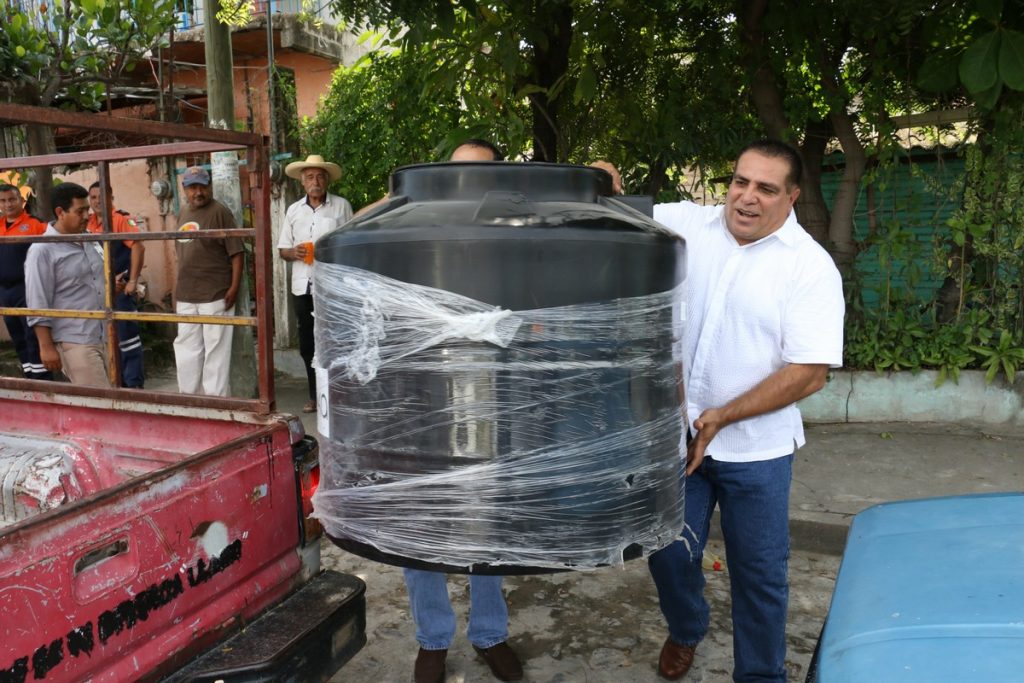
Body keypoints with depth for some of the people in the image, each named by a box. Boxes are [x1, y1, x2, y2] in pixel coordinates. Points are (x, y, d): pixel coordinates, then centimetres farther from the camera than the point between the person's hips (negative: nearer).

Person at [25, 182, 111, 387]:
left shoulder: (89, 241, 12)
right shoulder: (42, 250, -10)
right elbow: (38, 305, -12)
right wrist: (47, 347, -14)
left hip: (104, 338, 7)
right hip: (74, 342, -7)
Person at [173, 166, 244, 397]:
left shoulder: (219, 212, -8)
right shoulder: (183, 214, 13)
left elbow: (236, 252, -12)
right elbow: (181, 254, 20)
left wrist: (234, 287, -18)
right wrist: (177, 288, 17)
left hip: (215, 294, -7)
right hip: (186, 295, 7)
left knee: (216, 348, 0)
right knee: (186, 347, 14)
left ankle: (215, 398, 10)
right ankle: (187, 395, 26)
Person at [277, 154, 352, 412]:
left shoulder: (342, 206, 1)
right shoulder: (293, 210, 11)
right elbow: (282, 250, 14)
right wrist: (294, 252, -7)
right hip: (302, 286, 4)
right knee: (307, 345, 10)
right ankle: (315, 395, 22)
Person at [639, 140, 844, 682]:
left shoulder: (811, 267, -11)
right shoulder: (687, 223, -2)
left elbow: (810, 372, -15)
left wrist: (722, 417, -18)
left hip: (756, 449, -2)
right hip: (677, 432, 3)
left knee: (759, 574, 11)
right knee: (668, 553, 15)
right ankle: (685, 630, 47)